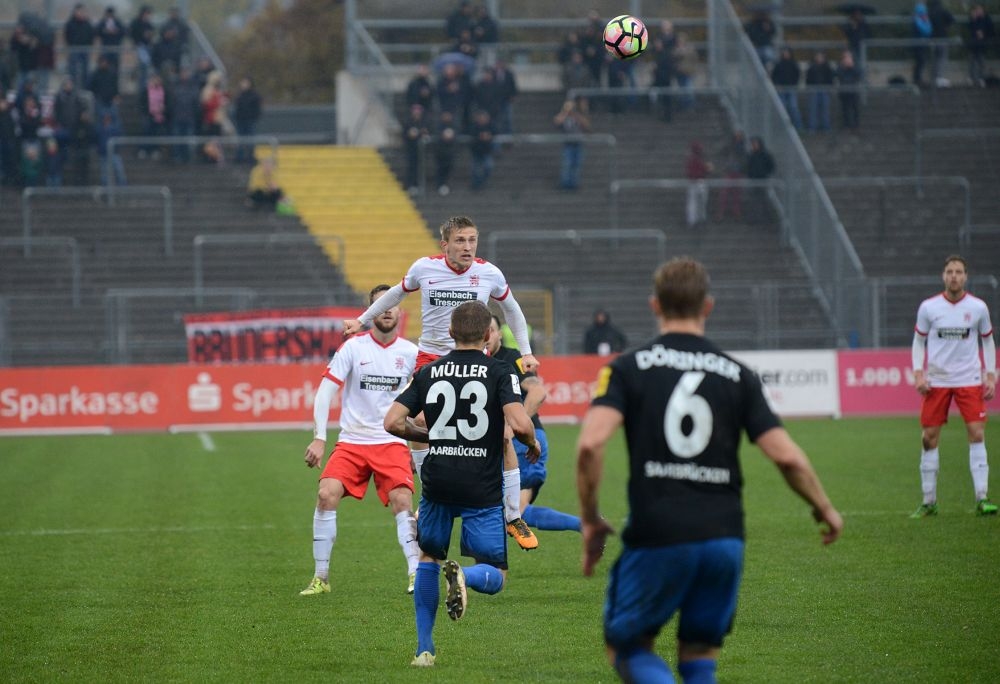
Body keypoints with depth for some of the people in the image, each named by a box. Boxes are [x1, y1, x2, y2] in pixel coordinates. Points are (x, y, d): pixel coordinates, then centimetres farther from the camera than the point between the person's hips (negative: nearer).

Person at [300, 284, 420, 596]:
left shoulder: (410, 353, 2)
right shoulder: (353, 347, -3)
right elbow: (325, 391, -6)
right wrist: (319, 438, -15)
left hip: (391, 443, 1)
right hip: (351, 442, -1)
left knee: (402, 501, -20)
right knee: (327, 494, -18)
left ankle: (416, 575, -12)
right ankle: (321, 578, -8)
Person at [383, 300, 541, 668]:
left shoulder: (428, 372, 5)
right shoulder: (499, 372, -5)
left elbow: (393, 422, -1)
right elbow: (520, 424, -18)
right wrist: (532, 443, 4)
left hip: (437, 482, 3)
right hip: (483, 488, -3)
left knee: (429, 557, 26)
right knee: (495, 577, 6)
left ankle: (424, 648, 19)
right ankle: (464, 576, -30)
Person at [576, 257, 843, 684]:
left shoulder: (628, 368, 1)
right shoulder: (737, 376, 7)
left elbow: (591, 444, -14)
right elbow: (787, 457, 0)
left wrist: (591, 520, -2)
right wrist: (825, 509, 18)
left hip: (655, 540, -2)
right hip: (724, 538, 2)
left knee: (627, 647, 14)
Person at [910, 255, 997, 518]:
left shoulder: (978, 307, 1)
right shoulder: (928, 307, 0)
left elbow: (987, 342, 11)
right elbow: (919, 342, 8)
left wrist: (990, 376, 3)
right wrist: (918, 374, -3)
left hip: (969, 380, 0)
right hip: (936, 380, 0)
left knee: (977, 434, -11)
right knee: (929, 438, -1)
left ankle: (981, 498, -9)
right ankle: (929, 501, 8)